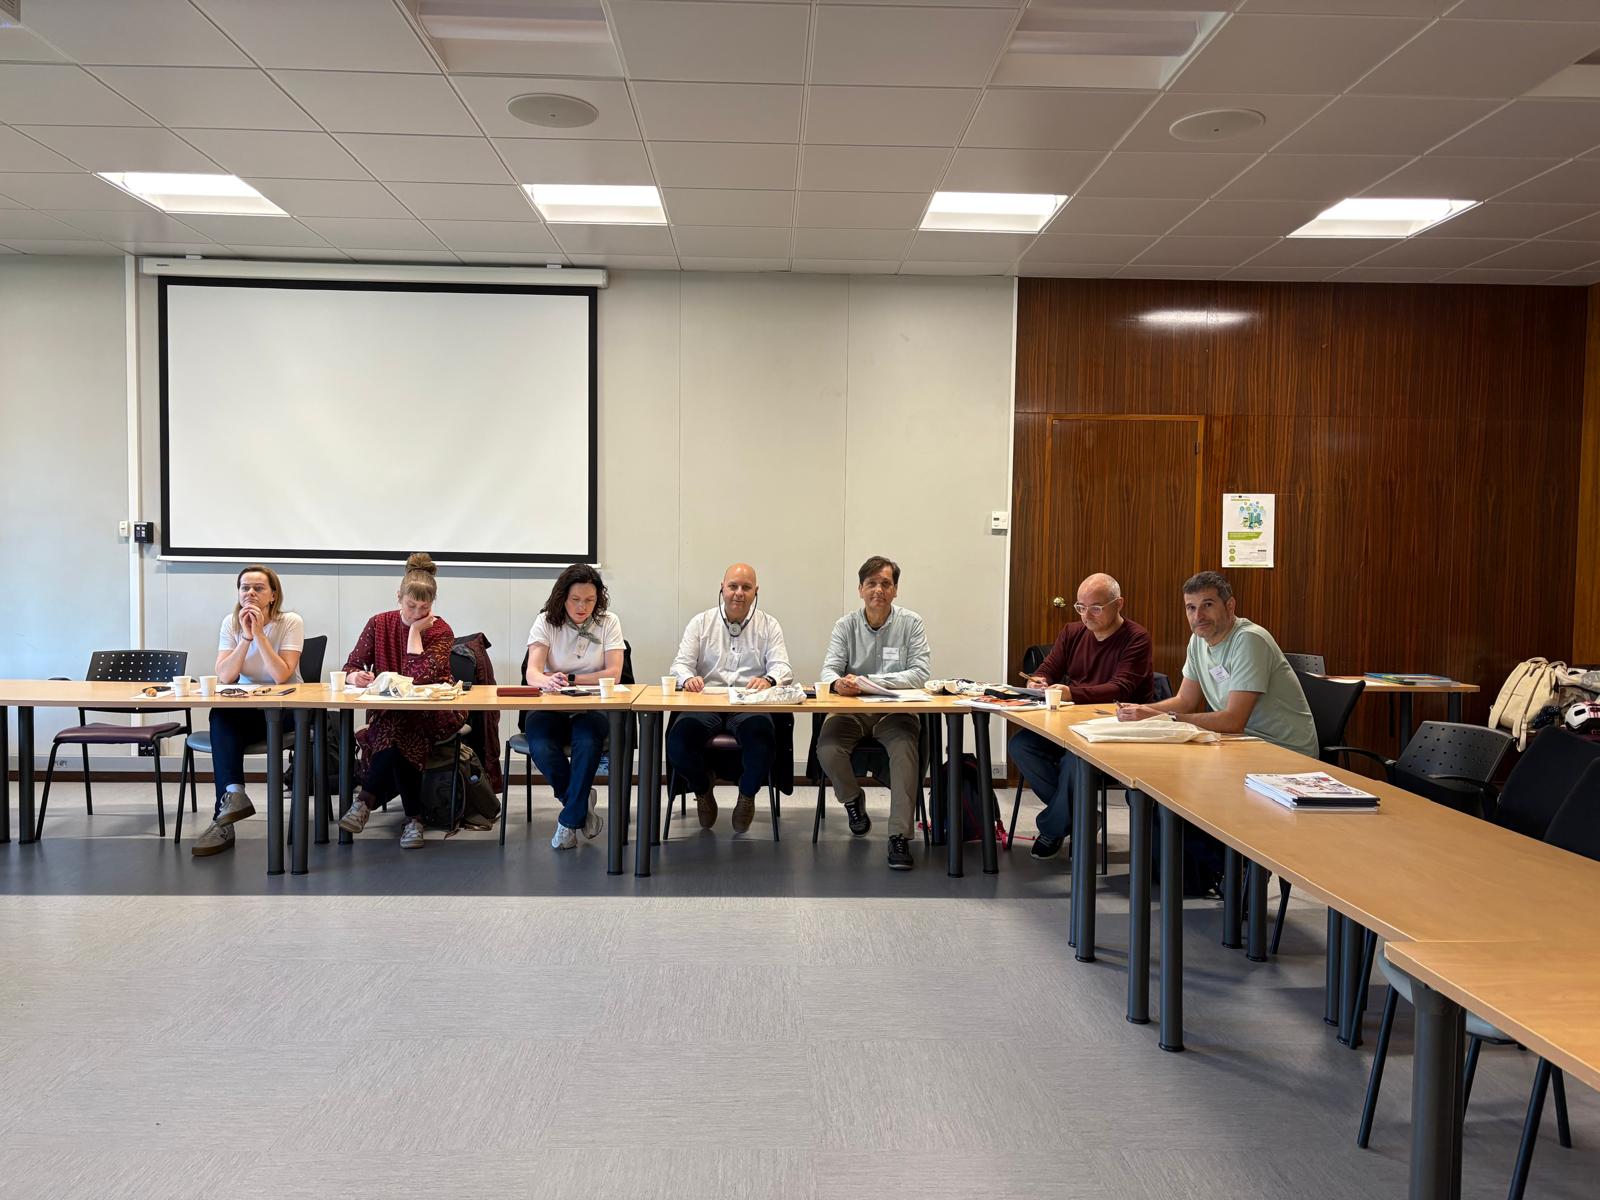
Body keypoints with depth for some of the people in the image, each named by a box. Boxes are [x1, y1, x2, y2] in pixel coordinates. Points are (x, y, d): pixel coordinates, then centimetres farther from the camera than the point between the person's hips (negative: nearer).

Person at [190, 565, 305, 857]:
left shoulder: (291, 623, -8)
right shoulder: (231, 623, 3)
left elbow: (281, 675, -21)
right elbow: (224, 677, -9)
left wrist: (259, 633, -22)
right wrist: (246, 637, -17)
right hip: (247, 709, 3)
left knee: (222, 716, -29)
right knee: (221, 717, -30)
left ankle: (231, 798, -26)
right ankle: (233, 795, -35)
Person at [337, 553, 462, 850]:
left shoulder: (441, 631, -2)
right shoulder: (380, 624, 6)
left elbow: (419, 676, -17)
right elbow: (350, 668, 3)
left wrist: (415, 631, -12)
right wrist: (356, 676, -22)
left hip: (430, 716, -2)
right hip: (387, 712, 2)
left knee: (397, 731, -38)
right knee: (398, 735, -36)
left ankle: (366, 801, -24)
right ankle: (413, 818, -27)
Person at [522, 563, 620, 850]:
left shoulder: (608, 622, 1)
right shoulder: (546, 622, -1)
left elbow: (613, 674, -8)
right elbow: (532, 673, -14)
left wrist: (570, 679, -17)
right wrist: (548, 681, -38)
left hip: (592, 708, 0)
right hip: (550, 708, 0)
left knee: (587, 742, -34)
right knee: (540, 748, -31)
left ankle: (570, 820, -15)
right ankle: (582, 805, -2)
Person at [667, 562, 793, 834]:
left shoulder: (769, 625, 12)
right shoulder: (701, 623, 13)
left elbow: (782, 666, 1)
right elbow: (681, 664, 6)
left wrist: (768, 679, -24)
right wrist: (688, 678, -20)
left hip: (750, 705, -1)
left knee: (761, 737, -34)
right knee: (678, 740, -29)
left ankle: (747, 794, 0)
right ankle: (702, 788, 7)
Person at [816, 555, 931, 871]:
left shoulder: (910, 623, 0)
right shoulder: (846, 625, 6)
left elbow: (920, 674, -9)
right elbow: (829, 668, -2)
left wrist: (868, 681, -19)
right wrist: (838, 682, -29)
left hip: (894, 711, -2)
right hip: (851, 711, 2)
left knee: (905, 750, -33)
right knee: (827, 750, -26)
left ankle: (899, 837, -26)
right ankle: (852, 798, 9)